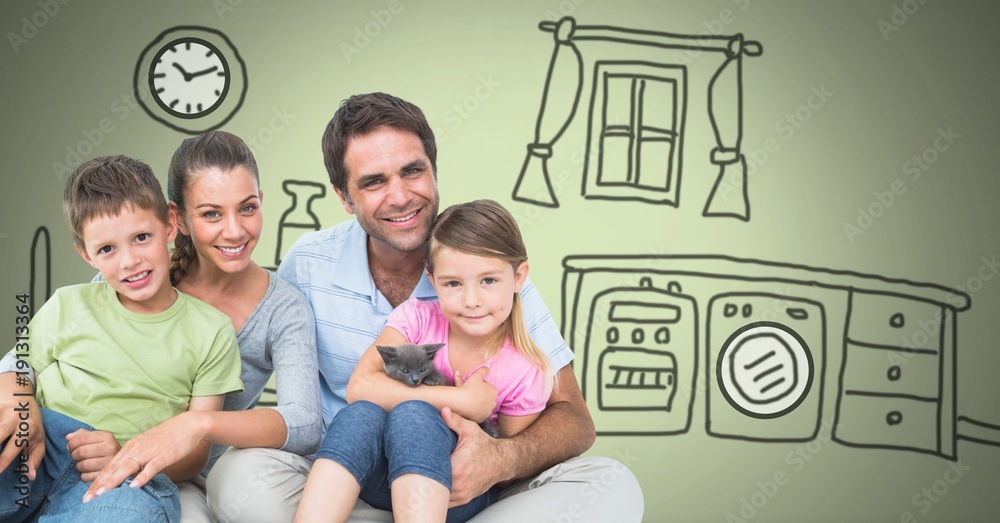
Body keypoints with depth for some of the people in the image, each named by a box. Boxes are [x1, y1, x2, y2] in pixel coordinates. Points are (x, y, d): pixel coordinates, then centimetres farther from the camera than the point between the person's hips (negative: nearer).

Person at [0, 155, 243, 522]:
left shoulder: (211, 331, 12)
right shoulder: (67, 307, 16)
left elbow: (195, 451, 8)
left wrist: (128, 456, -13)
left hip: (128, 479, -1)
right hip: (40, 452, 2)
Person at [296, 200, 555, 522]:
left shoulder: (525, 373, -10)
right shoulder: (418, 318, -8)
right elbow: (359, 388, -23)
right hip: (378, 475, 2)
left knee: (412, 415, -33)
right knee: (363, 413, -32)